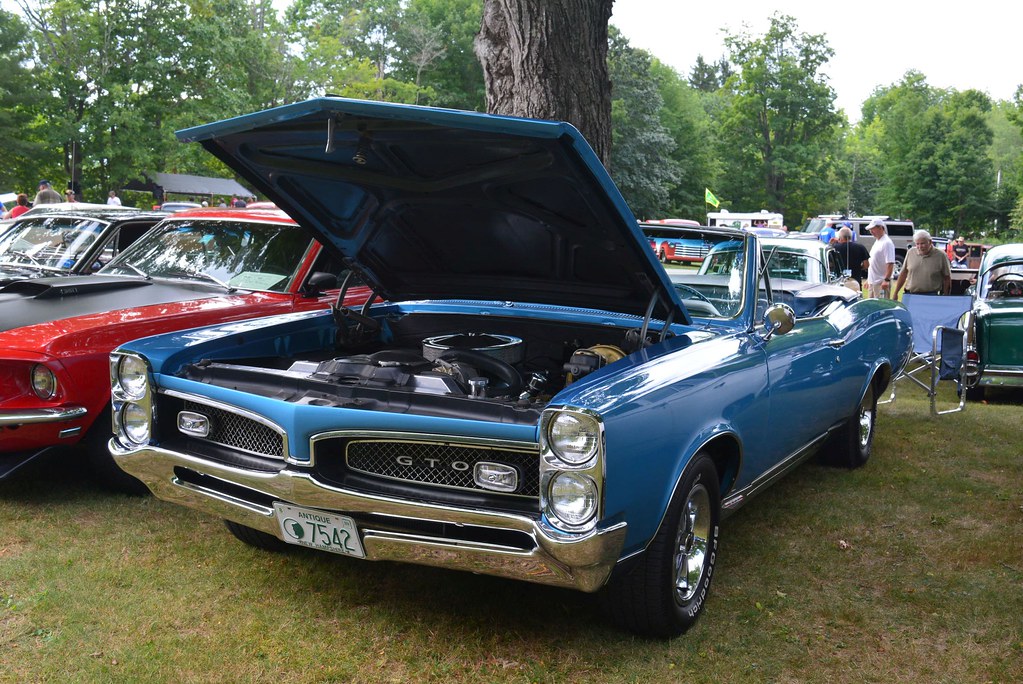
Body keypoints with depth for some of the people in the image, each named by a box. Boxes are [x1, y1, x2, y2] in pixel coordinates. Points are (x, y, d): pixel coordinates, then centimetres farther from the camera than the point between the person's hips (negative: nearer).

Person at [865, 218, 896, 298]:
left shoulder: (887, 243, -12)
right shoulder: (876, 242, 18)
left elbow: (890, 264, -20)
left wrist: (887, 280, -26)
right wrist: (868, 279, 23)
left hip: (881, 283, -10)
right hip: (872, 282, 10)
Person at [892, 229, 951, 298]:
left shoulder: (941, 255, -3)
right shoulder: (910, 253, 6)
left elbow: (947, 278, 2)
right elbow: (903, 273, 13)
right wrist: (896, 293, 12)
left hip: (931, 297, -3)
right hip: (911, 295, 3)